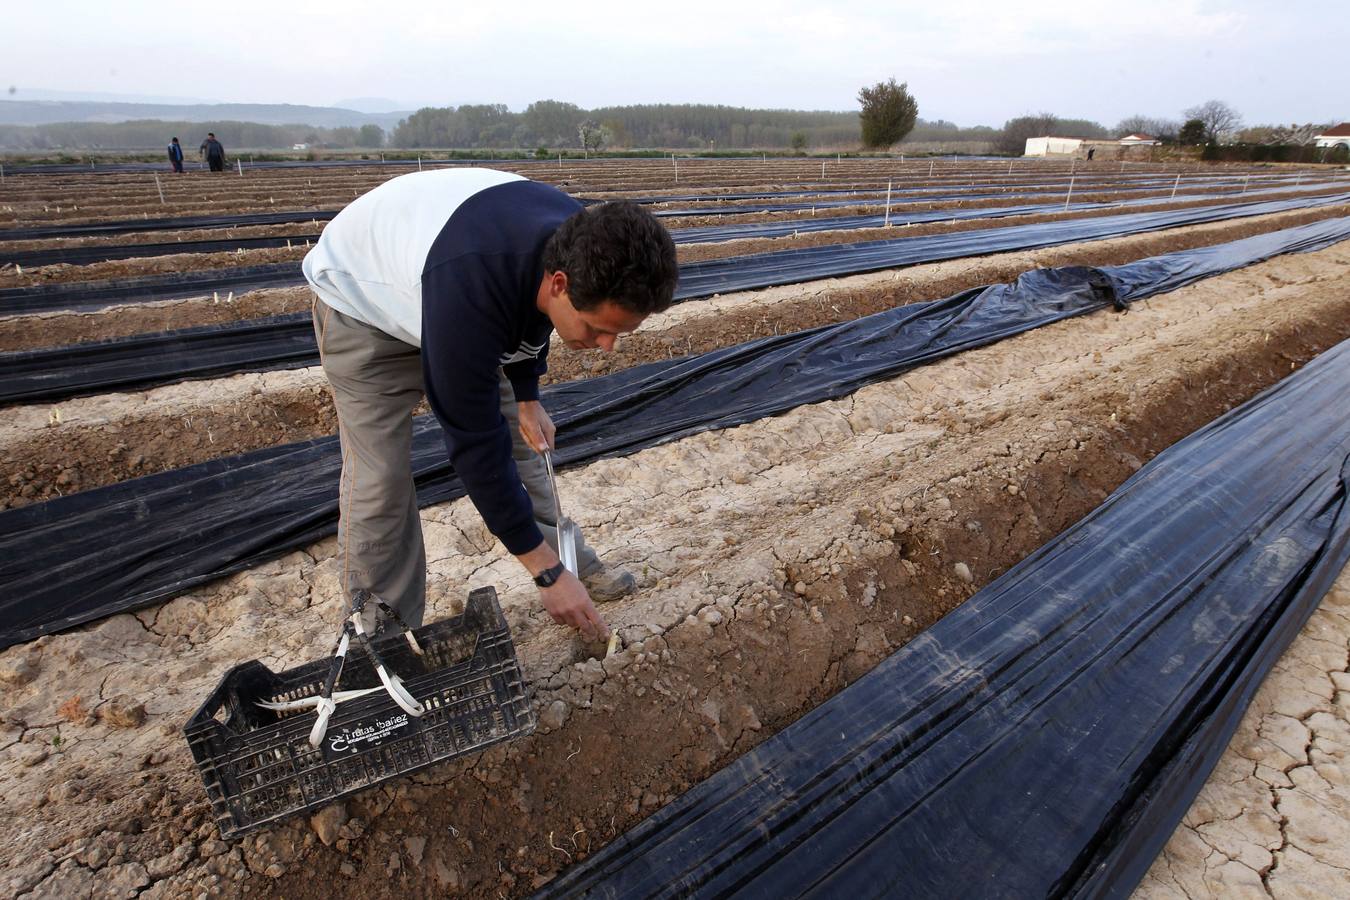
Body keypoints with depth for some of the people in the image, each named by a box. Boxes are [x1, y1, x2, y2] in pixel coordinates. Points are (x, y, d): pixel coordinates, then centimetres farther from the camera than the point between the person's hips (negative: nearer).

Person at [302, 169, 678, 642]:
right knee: (378, 478, -11)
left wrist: (527, 397, 0)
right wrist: (544, 570, -30)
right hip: (364, 302, -6)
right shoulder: (468, 295, -46)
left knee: (519, 437, 7)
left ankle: (575, 564, 23)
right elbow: (474, 443, -37)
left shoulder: (582, 244, -23)